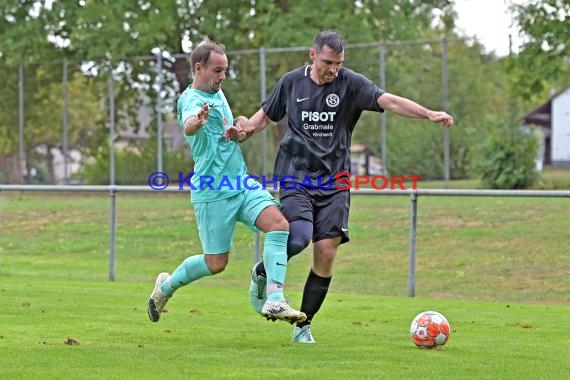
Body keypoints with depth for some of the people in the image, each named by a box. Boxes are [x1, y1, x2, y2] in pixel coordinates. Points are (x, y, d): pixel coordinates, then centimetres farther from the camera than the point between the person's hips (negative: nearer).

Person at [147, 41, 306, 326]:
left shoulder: (217, 93, 14)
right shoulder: (192, 99, -14)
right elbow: (188, 125, -39)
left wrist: (241, 122, 10)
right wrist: (196, 121, -63)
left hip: (243, 183, 8)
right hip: (213, 192, -8)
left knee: (278, 224, -17)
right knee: (216, 263, 1)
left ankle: (274, 301, -25)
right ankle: (166, 286, 28)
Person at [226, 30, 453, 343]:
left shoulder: (351, 83, -3)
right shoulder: (291, 82, 3)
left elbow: (390, 102, -16)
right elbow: (266, 115, 19)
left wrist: (429, 114, -30)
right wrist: (244, 129, -1)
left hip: (333, 182, 1)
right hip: (295, 176, -1)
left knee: (326, 253, -7)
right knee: (299, 237, -24)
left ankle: (304, 326, 10)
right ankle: (262, 273, 9)